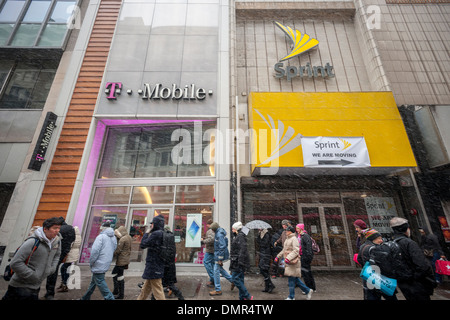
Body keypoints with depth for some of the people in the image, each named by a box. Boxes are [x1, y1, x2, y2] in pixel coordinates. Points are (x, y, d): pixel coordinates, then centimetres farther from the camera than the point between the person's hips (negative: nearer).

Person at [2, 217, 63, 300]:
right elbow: (15, 263, -21)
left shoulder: (57, 240, -4)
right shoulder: (33, 242, -25)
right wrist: (33, 275, -19)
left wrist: (52, 269, 4)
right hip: (20, 286, -6)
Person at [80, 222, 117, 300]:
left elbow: (95, 251, -20)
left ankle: (110, 298, 3)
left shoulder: (101, 237, -15)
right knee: (93, 282, 24)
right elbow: (113, 251, 13)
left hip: (99, 265, -8)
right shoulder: (114, 238, 9)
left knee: (100, 283, 2)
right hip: (106, 265, 8)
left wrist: (91, 263, -8)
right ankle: (85, 298, 40)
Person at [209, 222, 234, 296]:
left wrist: (220, 259, -21)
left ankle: (218, 290, 14)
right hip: (218, 254, 10)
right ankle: (232, 280, 28)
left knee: (216, 271, 1)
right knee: (220, 269, 21)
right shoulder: (218, 233, 6)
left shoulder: (220, 235, -24)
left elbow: (222, 247, -26)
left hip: (220, 254, -10)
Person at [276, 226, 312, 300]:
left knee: (291, 279, -1)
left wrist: (288, 258, -29)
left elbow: (296, 251, -21)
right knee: (295, 279, 14)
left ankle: (291, 297, 11)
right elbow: (284, 250, 23)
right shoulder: (287, 239, 15)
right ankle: (307, 291, 28)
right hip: (288, 262, 9)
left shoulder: (294, 239, -13)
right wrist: (278, 256, 17)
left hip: (293, 261, -9)